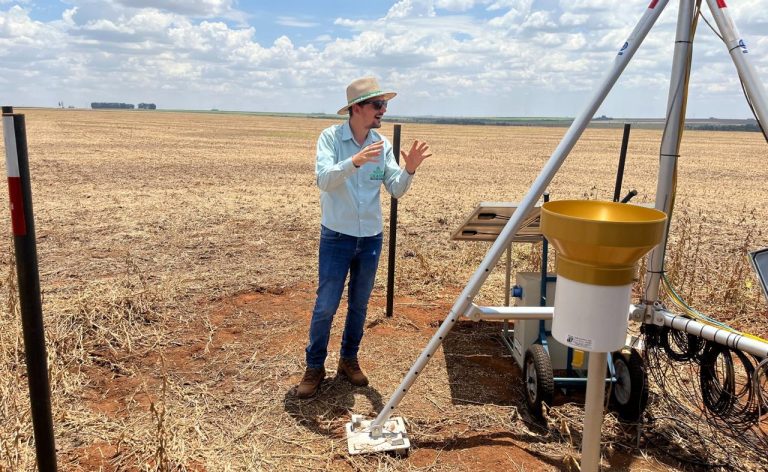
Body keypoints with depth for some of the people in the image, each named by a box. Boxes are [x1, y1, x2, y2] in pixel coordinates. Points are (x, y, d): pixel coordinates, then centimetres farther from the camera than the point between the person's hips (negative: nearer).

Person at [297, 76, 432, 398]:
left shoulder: (382, 145, 1)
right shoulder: (330, 137, -10)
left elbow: (396, 190, -2)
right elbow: (323, 179, -24)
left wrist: (409, 170, -22)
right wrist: (354, 162, -40)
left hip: (371, 238, 4)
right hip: (336, 237, -4)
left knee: (359, 305, 14)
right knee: (325, 306, 1)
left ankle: (349, 360, 32)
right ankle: (314, 367, 18)